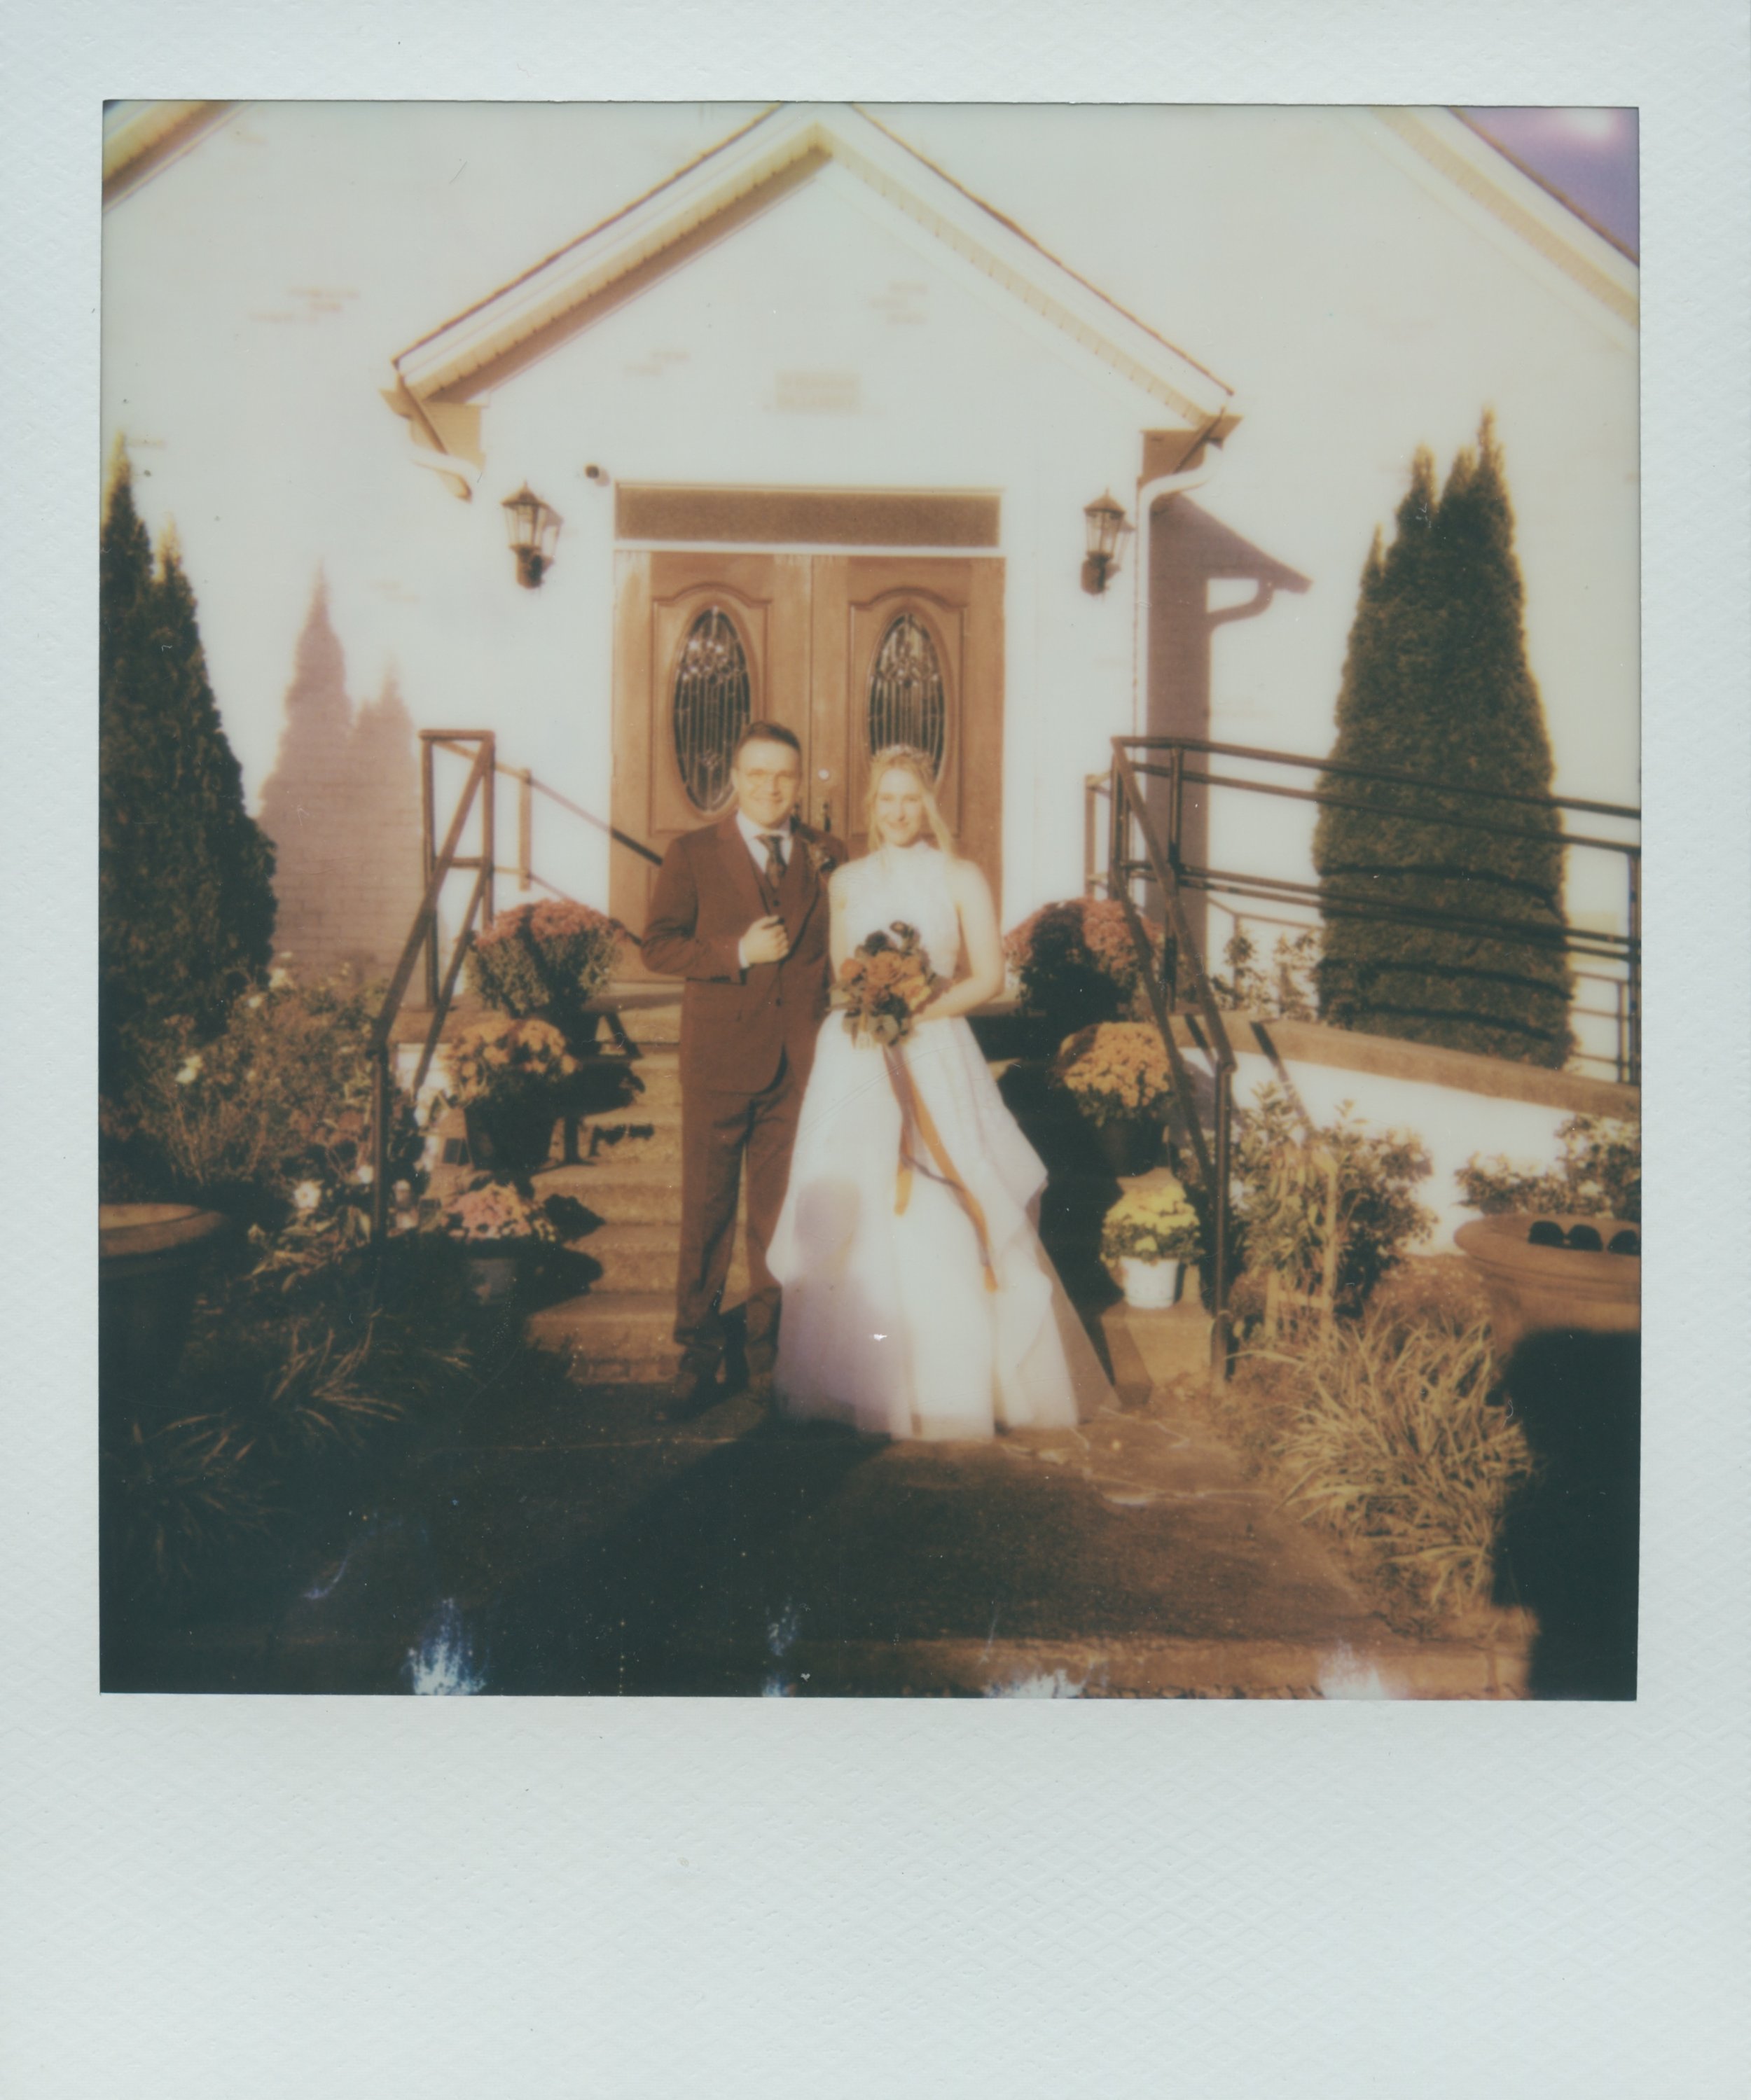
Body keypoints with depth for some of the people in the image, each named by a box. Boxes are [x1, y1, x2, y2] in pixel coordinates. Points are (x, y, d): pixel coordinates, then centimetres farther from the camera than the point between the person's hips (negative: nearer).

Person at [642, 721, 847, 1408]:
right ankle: (698, 1347, 19)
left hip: (800, 1065, 2)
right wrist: (738, 953, -17)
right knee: (707, 1209, 6)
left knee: (781, 1210, 10)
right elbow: (658, 945, -5)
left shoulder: (829, 857, 8)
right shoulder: (692, 854, 1)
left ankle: (769, 1347, 23)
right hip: (719, 1061, -2)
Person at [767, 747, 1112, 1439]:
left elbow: (988, 977, 0)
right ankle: (862, 1382, 14)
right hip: (857, 1067, 3)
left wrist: (919, 1008, -13)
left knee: (947, 1225, -5)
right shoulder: (847, 881, 10)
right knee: (856, 1221, 2)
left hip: (936, 1063, -2)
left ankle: (956, 1387, 9)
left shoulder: (962, 879, 2)